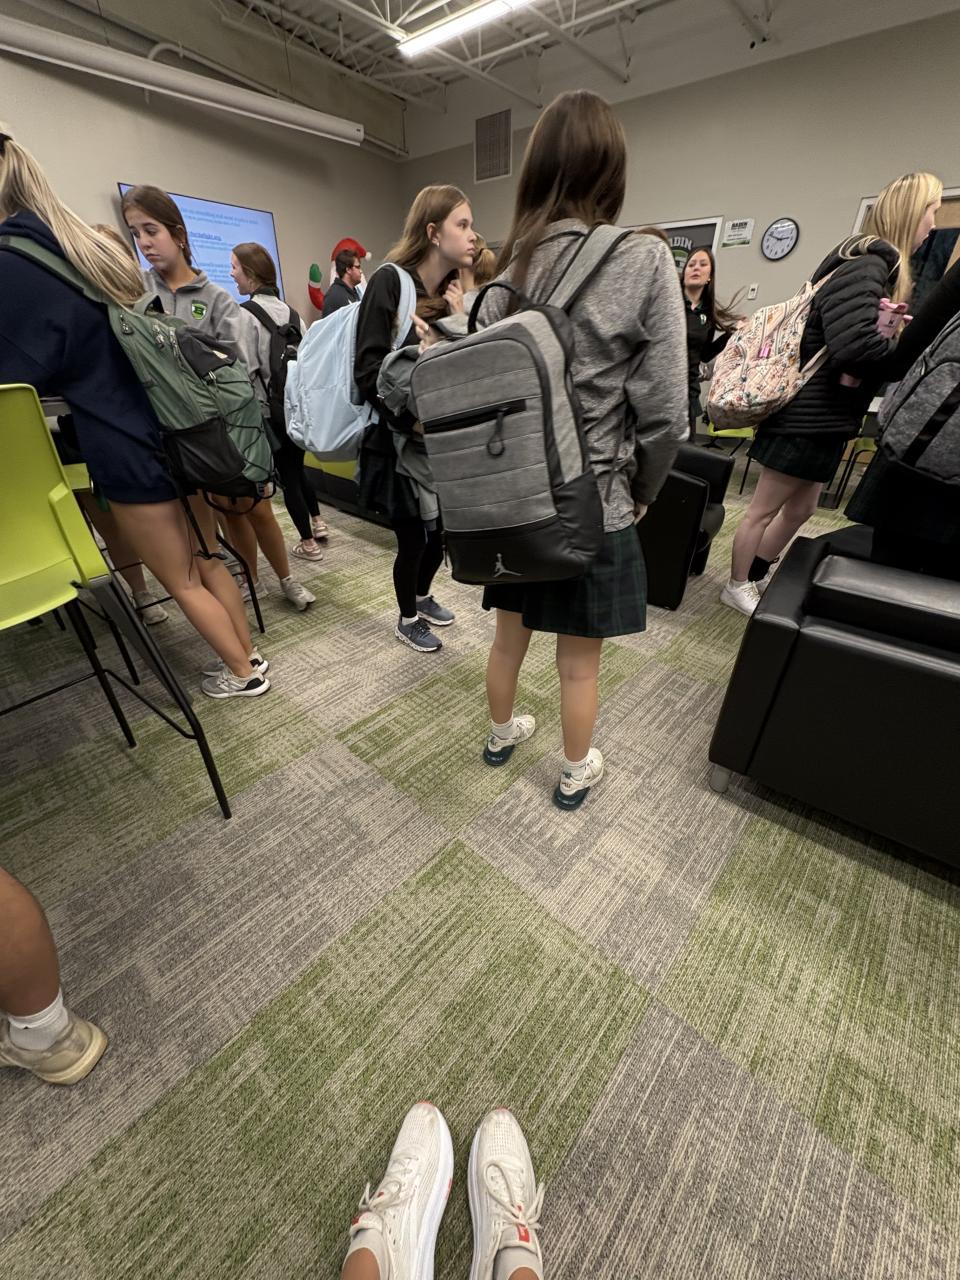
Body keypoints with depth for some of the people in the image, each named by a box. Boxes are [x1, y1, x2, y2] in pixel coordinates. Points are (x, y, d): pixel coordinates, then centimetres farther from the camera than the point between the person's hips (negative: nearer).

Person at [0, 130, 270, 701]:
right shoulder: (96, 245, 15)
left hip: (132, 450, -7)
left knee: (182, 582, 7)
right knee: (207, 563, 16)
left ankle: (243, 674, 19)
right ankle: (249, 655, 27)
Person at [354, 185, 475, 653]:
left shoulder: (452, 292, 11)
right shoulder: (390, 282, -11)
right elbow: (368, 370, -18)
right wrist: (412, 420, -23)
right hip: (399, 439, -6)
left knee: (441, 530, 12)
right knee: (414, 537, 2)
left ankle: (422, 597, 40)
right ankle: (407, 620, 27)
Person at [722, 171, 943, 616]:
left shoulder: (876, 265, 17)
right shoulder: (867, 264, -14)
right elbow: (854, 342, -27)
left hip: (826, 415, 10)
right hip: (806, 414, -10)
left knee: (800, 508, 14)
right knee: (764, 509, 0)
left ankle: (756, 576, 25)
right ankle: (736, 587, 13)